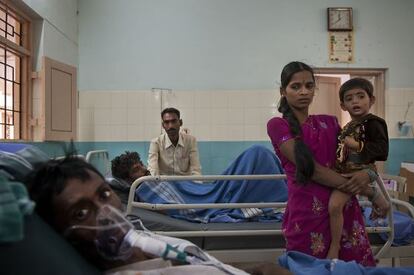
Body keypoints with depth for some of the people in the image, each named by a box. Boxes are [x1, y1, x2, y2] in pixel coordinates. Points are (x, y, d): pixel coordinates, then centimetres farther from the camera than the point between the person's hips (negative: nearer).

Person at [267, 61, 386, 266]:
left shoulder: (330, 123, 11)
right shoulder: (277, 125, -4)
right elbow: (311, 170, -12)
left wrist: (366, 174, -10)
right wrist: (369, 193, -9)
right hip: (308, 212, -4)